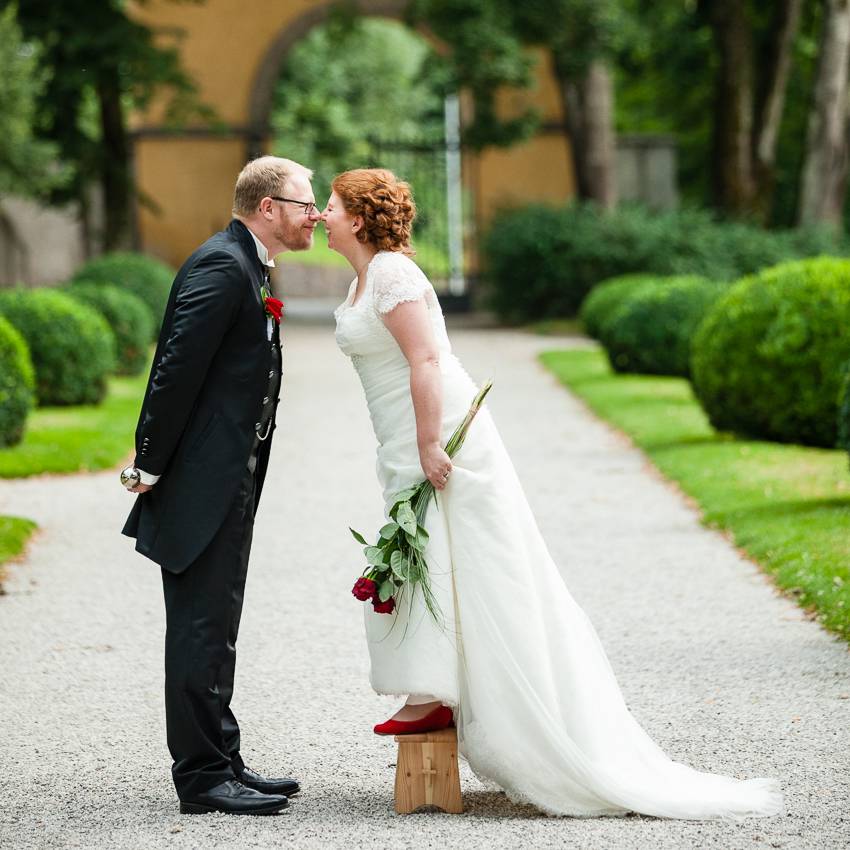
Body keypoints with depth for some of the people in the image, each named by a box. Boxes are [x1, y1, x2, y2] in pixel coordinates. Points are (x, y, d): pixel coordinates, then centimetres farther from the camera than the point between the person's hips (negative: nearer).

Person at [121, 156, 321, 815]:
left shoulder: (247, 268, 17)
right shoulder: (221, 266, -16)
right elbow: (177, 370, -20)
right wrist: (151, 467, -18)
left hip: (228, 485, 10)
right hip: (203, 485, -10)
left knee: (213, 629, 15)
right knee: (202, 630, -6)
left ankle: (221, 763, 22)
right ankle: (203, 775, -2)